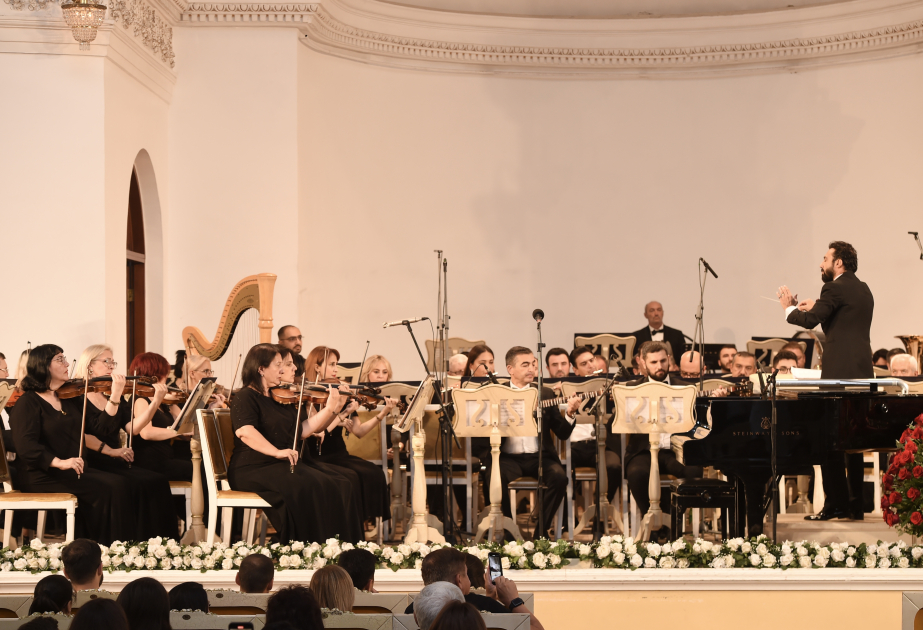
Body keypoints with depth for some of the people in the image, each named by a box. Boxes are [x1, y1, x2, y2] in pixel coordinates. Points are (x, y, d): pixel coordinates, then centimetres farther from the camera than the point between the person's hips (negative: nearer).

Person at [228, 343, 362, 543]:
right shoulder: (245, 397, -5)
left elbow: (303, 429, 12)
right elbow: (244, 431, -23)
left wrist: (332, 408, 4)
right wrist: (277, 452, -31)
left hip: (287, 465, 8)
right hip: (255, 469, -8)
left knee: (340, 486, -13)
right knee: (308, 487, -32)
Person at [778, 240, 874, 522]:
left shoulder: (835, 288, -11)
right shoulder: (863, 290, 15)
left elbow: (810, 321, -13)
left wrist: (789, 307, 4)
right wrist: (816, 307, 19)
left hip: (840, 372, -9)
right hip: (862, 372, 9)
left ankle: (836, 504, -7)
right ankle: (856, 504, 15)